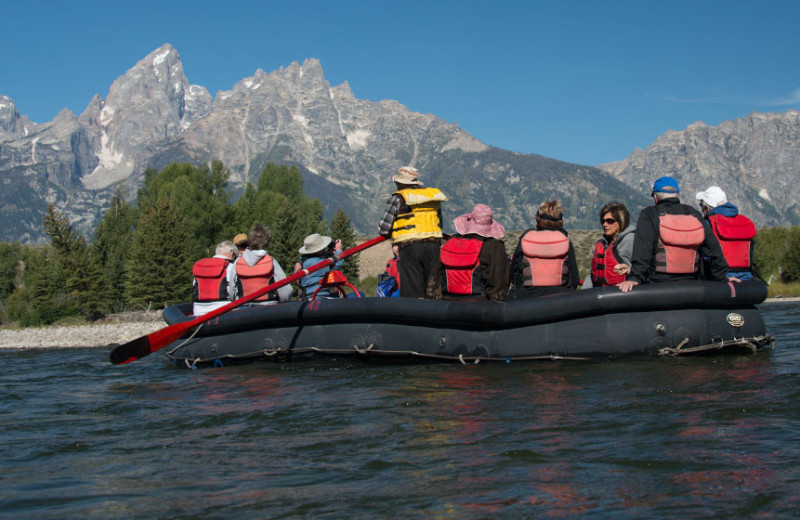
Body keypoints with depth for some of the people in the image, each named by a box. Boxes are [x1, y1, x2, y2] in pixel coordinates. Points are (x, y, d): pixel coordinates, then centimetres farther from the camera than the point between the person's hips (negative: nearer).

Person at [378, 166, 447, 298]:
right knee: (431, 291, 8)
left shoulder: (398, 198, -2)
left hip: (410, 247, -4)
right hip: (434, 245, 5)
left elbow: (384, 229, -2)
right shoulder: (433, 194, 13)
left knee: (412, 292, -2)